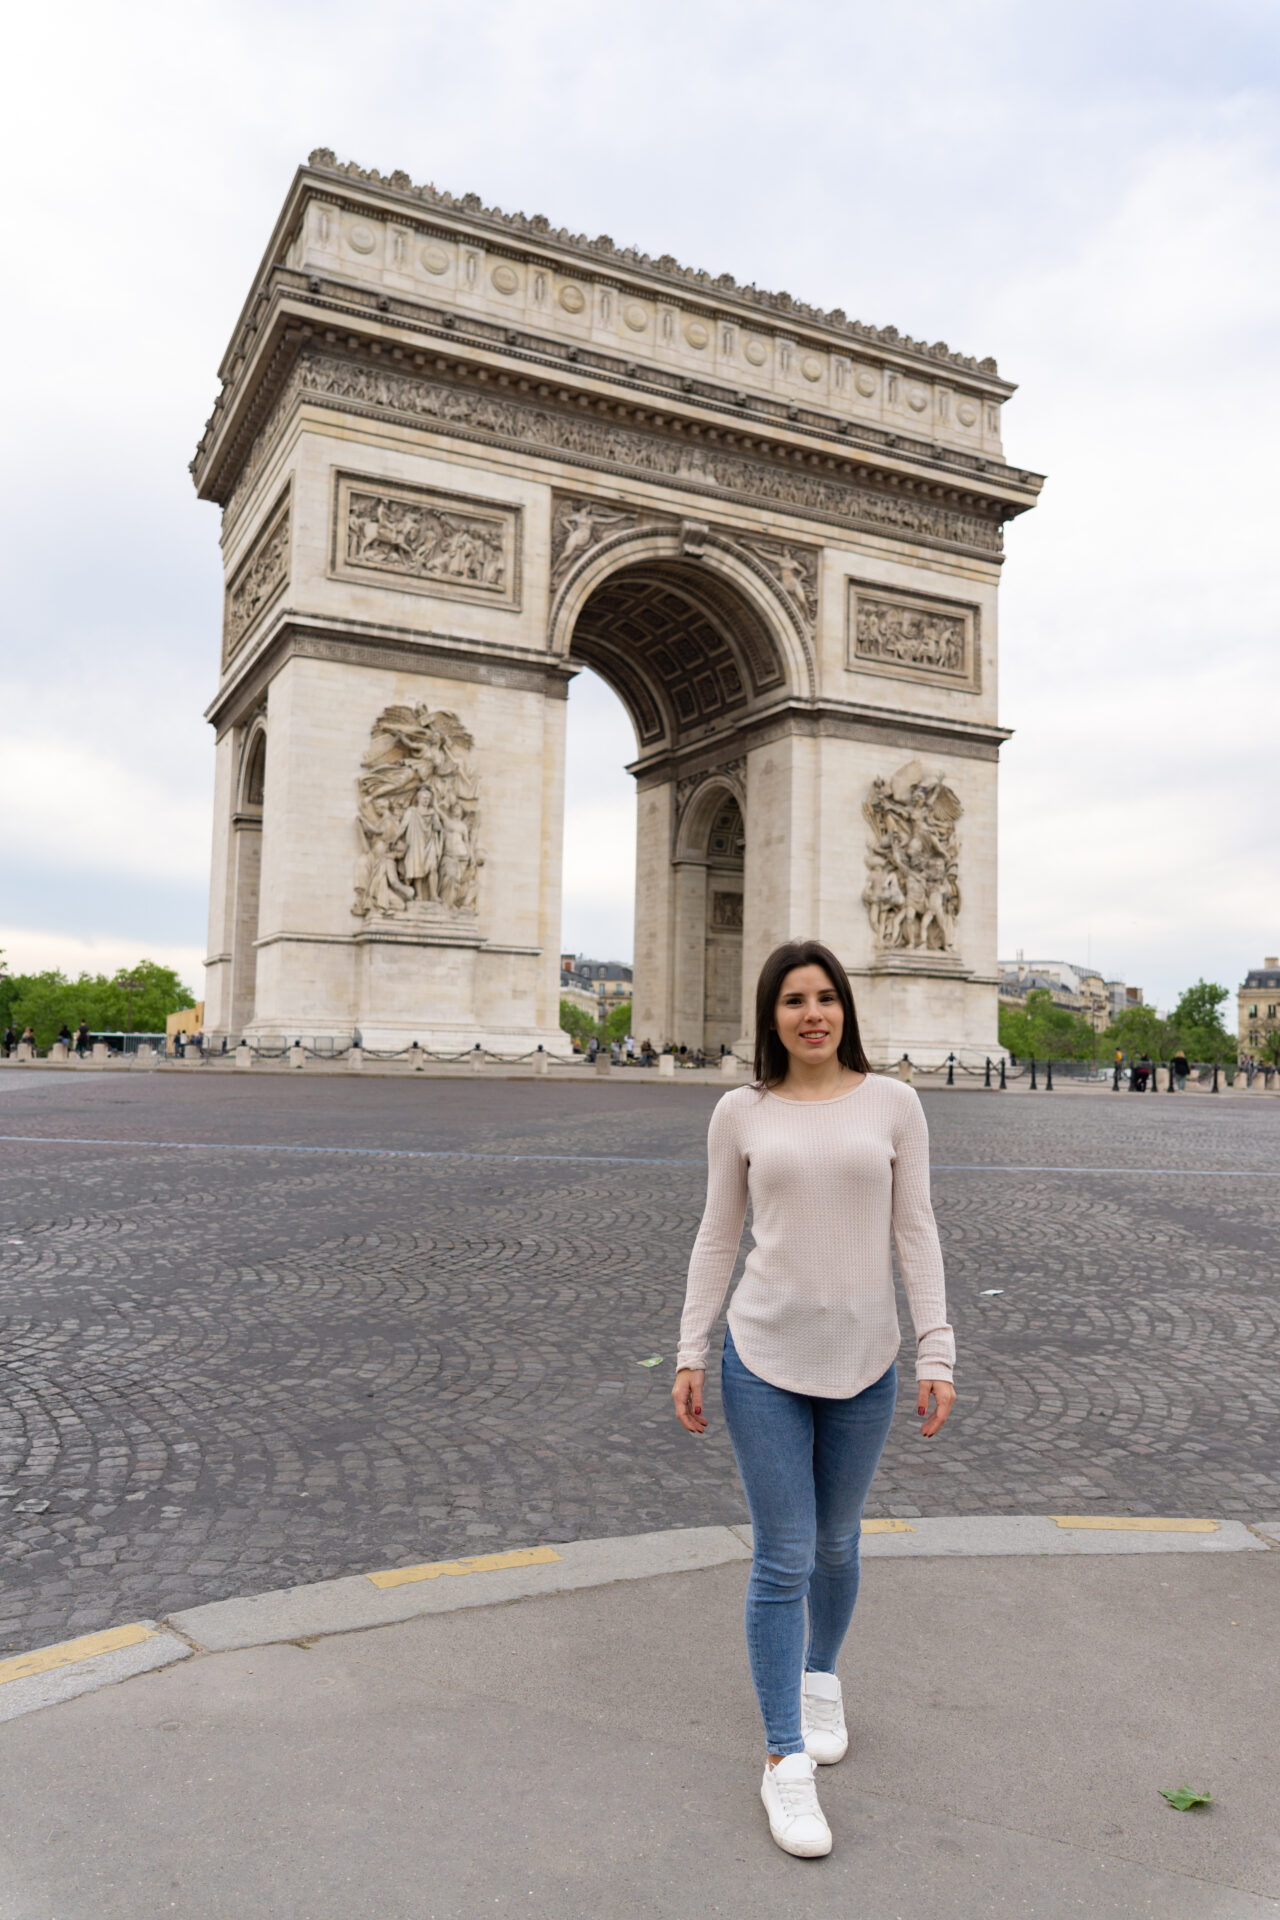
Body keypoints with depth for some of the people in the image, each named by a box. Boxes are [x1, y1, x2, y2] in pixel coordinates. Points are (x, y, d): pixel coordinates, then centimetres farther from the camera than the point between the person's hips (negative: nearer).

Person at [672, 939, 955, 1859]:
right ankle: (786, 1759, 17)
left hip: (864, 1363, 1)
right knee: (783, 1558, 2)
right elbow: (717, 1239, 4)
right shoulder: (740, 1112, -2)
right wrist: (691, 1354, 2)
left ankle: (820, 1678, 45)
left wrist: (937, 1352, -4)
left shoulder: (893, 1103, -2)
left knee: (836, 1542, 19)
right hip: (764, 1360, -1)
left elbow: (915, 1233, 0)